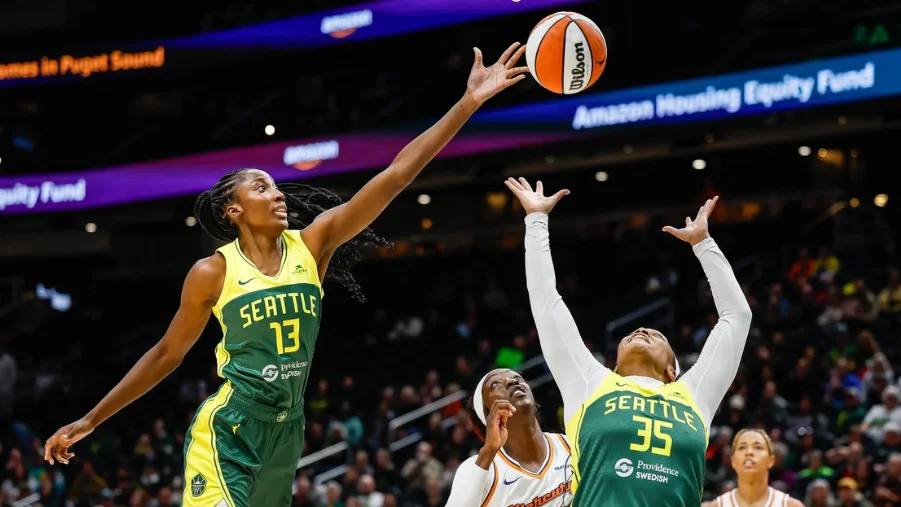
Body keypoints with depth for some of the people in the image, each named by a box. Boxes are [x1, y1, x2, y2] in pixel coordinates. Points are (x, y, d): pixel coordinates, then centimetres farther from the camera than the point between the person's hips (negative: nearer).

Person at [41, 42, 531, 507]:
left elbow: (394, 176, -4)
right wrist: (90, 420, 8)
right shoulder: (213, 272, -5)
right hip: (227, 430, -5)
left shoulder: (312, 244, 2)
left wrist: (469, 101, -10)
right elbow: (167, 353, 6)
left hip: (285, 432, 5)